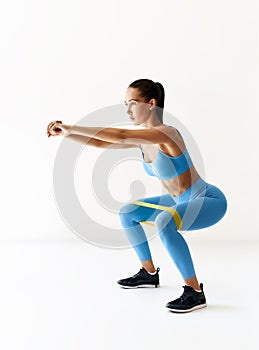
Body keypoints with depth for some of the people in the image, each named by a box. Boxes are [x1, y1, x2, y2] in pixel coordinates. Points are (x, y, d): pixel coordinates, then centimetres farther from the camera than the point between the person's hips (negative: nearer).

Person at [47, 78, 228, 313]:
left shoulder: (165, 133, -27)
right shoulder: (143, 138, -1)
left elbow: (120, 136, -40)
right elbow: (100, 143, -2)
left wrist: (71, 128, -37)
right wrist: (66, 133, -14)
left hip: (210, 200, -9)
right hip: (185, 201, 9)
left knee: (164, 222, -38)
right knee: (128, 213, 15)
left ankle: (195, 292, -22)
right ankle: (149, 274, 26)